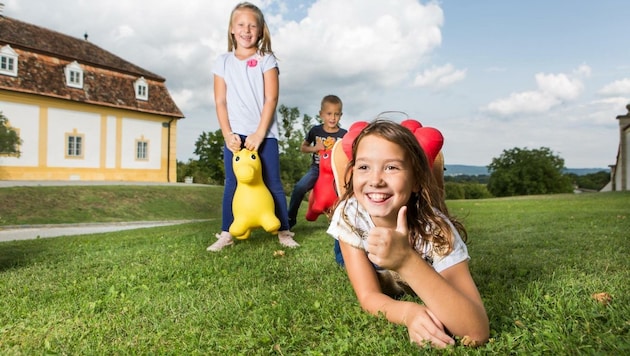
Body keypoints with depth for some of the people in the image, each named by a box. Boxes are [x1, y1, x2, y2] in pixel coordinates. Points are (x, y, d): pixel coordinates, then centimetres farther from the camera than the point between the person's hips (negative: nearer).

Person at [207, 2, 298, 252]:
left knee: (273, 184, 0)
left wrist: (259, 133, -12)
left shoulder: (266, 60, 4)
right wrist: (227, 134, -5)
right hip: (235, 134, 2)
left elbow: (271, 99, -4)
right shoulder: (223, 62, 10)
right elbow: (221, 101, 6)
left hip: (264, 133, -2)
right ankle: (226, 234, 9)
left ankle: (284, 232, 8)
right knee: (232, 184, 2)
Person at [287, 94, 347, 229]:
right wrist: (314, 148, -7)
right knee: (299, 187, -21)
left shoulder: (343, 134, -1)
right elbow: (303, 147, 11)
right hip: (317, 167, 0)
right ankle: (291, 218, -5)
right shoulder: (315, 130, 1)